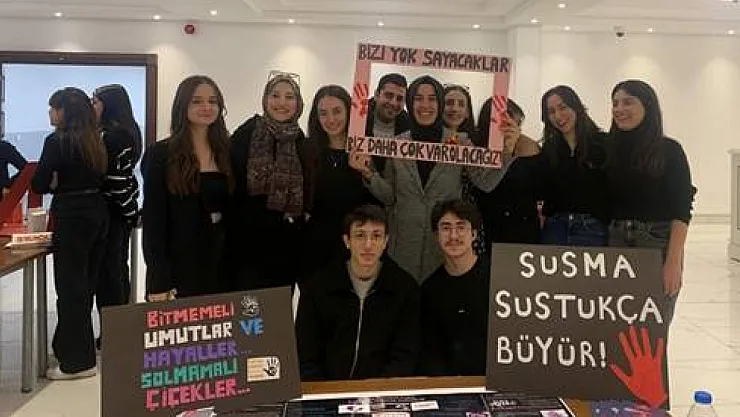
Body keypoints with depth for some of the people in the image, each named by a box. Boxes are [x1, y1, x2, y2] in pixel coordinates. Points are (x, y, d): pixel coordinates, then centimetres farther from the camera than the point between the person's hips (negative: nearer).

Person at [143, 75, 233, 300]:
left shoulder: (226, 151, 8)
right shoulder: (160, 154, -4)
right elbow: (153, 221, -8)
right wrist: (158, 281, -13)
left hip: (221, 267, 4)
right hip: (178, 268, -4)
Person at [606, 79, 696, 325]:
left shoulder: (669, 150, 0)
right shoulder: (610, 150, 9)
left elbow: (681, 211, -5)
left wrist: (674, 261, -14)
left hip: (658, 244, -3)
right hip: (615, 244, 3)